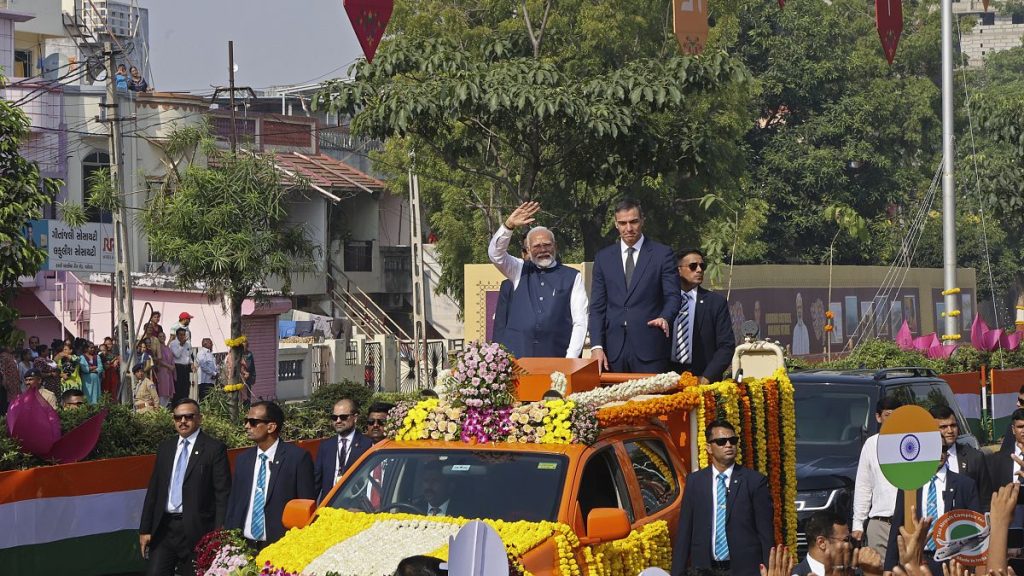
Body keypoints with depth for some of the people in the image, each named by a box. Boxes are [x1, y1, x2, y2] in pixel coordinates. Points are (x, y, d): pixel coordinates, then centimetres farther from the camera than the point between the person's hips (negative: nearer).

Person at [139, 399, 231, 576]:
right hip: (164, 528, 5)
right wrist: (145, 529, 9)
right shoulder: (165, 448, 13)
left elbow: (223, 494, -7)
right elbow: (153, 490, 15)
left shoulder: (214, 448, -3)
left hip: (196, 530, -4)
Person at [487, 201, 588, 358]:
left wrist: (571, 359, -6)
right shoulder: (520, 271, 15)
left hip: (555, 356, -1)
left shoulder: (572, 277, 8)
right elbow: (495, 253, 1)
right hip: (516, 356, 1)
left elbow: (580, 321, 4)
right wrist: (509, 225, -14)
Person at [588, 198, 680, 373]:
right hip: (613, 351, 3)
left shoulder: (662, 254, 4)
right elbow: (597, 306, 10)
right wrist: (596, 346, -1)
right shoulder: (604, 257, 12)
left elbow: (672, 296, 0)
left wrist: (665, 318, -22)